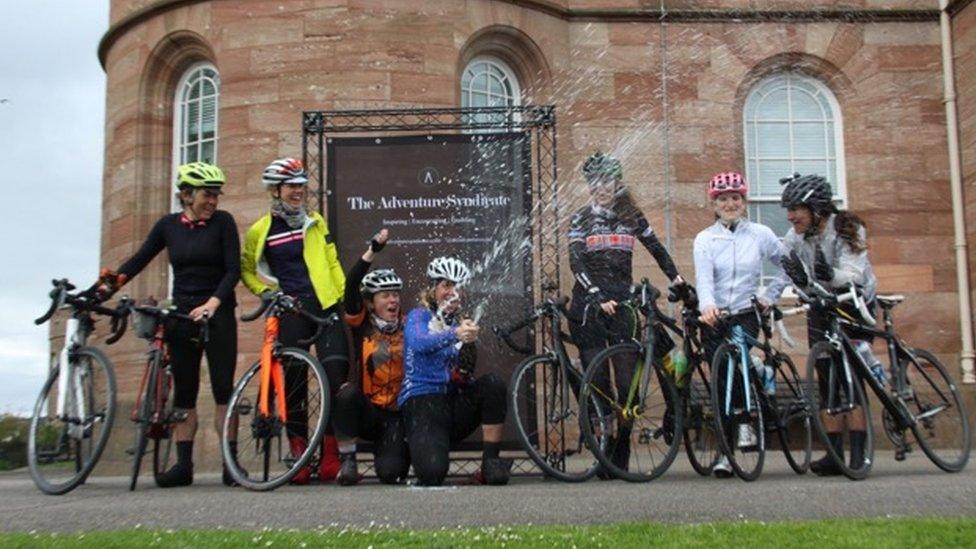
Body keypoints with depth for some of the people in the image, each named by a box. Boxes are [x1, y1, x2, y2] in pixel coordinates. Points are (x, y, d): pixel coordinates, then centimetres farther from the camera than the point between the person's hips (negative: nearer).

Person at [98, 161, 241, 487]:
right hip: (181, 315, 4)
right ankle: (183, 464, 7)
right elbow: (138, 261, 9)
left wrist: (211, 304, -21)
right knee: (183, 392, 4)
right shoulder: (168, 225, 7)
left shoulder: (223, 222, -2)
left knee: (223, 389, -8)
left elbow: (234, 270, -7)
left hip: (217, 315, -3)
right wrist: (106, 287, -5)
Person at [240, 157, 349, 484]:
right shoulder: (260, 231, 6)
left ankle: (330, 453, 0)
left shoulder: (315, 222, 12)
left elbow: (332, 263, 15)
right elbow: (247, 270, 18)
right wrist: (264, 291, 1)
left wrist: (347, 298, 6)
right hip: (289, 311, -1)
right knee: (292, 381, 0)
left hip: (325, 306, 1)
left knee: (336, 373, -9)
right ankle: (300, 454, 11)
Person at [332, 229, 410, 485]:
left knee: (390, 473, -19)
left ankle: (388, 451, 20)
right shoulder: (361, 324, -6)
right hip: (367, 410, -1)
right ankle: (347, 461, -16)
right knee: (347, 393, -35)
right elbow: (351, 287, -20)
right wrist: (372, 250, -27)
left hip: (396, 414, 1)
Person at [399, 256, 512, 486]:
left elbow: (465, 376, 8)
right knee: (432, 474, -28)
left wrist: (469, 344, -14)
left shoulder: (458, 323, 17)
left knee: (493, 383, -24)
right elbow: (419, 343, -25)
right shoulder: (418, 317, 1)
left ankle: (490, 465, -19)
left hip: (453, 400, 5)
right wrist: (455, 335, -44)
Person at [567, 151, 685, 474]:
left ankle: (621, 458, 6)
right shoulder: (581, 219, 5)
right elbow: (576, 264, -6)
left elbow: (655, 247, 23)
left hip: (621, 304, 2)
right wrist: (598, 297, -18)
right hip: (588, 306, -1)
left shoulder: (631, 216, 12)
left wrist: (675, 276, 11)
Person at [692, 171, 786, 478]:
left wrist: (770, 296, 3)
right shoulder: (704, 239, 3)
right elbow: (704, 278, -12)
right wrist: (707, 304, -31)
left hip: (746, 314, -1)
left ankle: (744, 423, -14)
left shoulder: (761, 235, 4)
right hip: (714, 318, 1)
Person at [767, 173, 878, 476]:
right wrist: (767, 299, -38)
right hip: (822, 308, 4)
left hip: (856, 307, -4)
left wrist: (830, 275, -54)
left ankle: (858, 455, -8)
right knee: (828, 382, -1)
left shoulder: (847, 229, -22)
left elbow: (853, 275, -33)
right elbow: (784, 273, -18)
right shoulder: (796, 236, -9)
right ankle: (835, 454, 2)